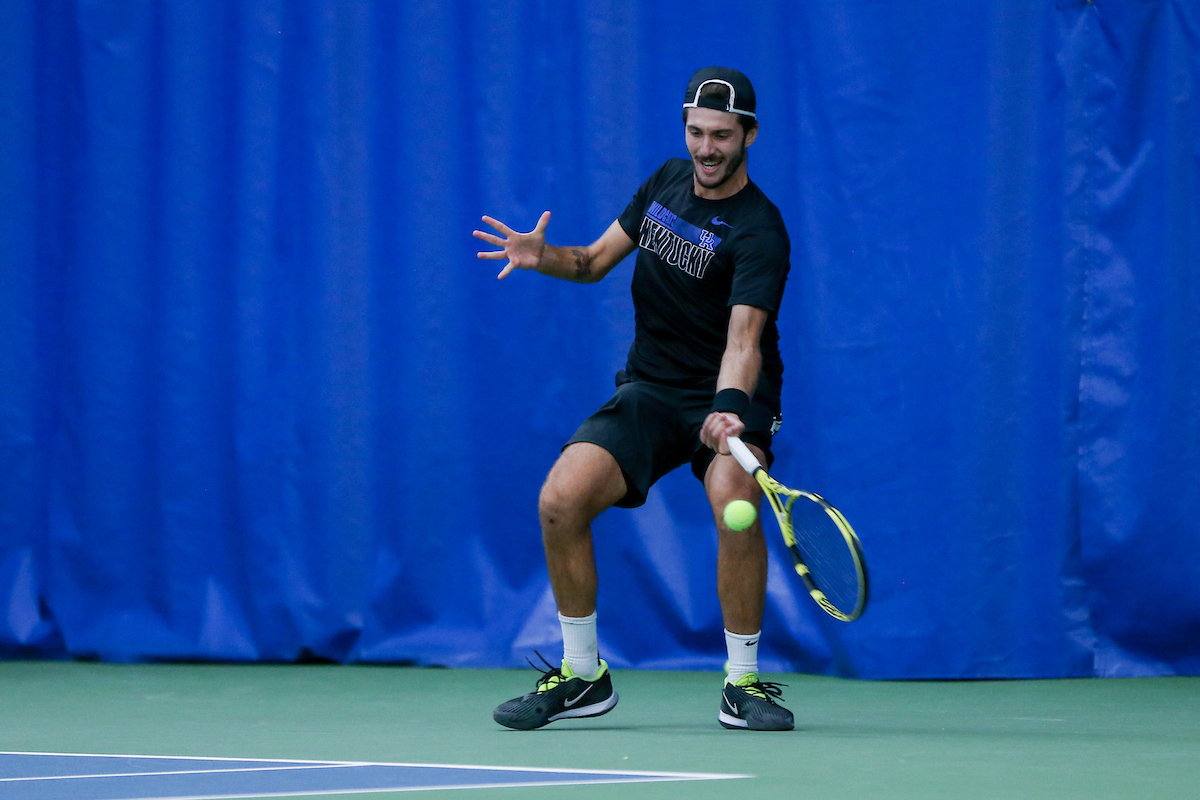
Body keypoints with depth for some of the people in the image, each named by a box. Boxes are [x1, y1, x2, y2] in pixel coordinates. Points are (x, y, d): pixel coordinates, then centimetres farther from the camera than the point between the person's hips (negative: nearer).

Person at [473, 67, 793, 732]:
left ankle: (742, 683, -16)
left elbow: (744, 339, -31)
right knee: (561, 500, -17)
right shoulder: (667, 182, 5)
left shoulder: (759, 233, -17)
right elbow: (596, 261, 15)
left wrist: (729, 408, -50)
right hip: (649, 391, 5)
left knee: (734, 501, -34)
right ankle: (582, 675, 1)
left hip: (729, 397, -5)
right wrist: (542, 257, -7)